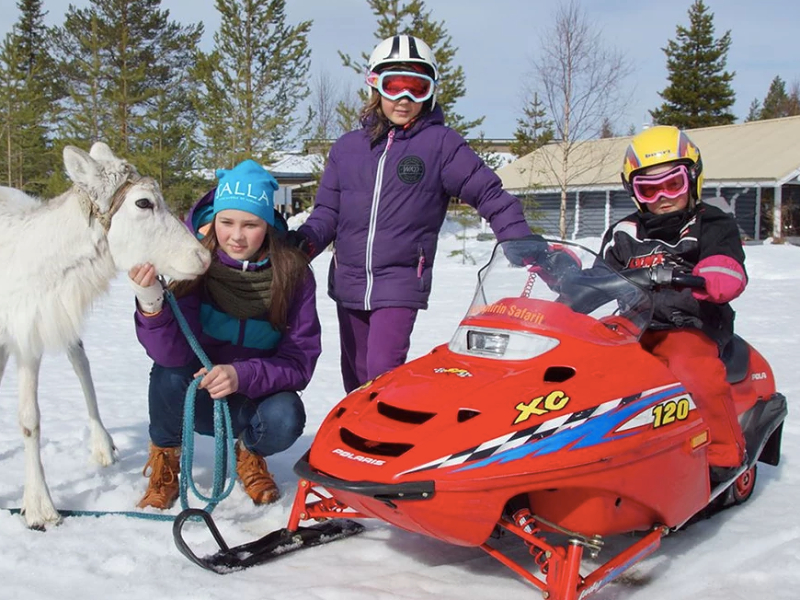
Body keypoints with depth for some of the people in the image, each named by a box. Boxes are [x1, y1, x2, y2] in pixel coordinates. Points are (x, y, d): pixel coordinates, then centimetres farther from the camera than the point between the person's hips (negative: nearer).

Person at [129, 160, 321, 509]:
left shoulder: (292, 271, -15)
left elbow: (300, 358, -15)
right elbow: (173, 353, -28)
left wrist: (242, 375, -32)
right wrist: (150, 302, -46)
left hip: (254, 397, 0)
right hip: (195, 397, 0)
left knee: (285, 419, -31)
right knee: (169, 370, -31)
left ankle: (250, 453, 8)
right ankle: (164, 459, 0)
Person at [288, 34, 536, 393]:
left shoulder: (441, 143, -2)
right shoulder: (347, 148, 9)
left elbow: (489, 194, -2)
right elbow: (328, 211, 11)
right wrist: (305, 240, -9)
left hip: (401, 284, -4)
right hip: (348, 282, 5)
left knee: (384, 375, -17)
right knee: (356, 381, 12)